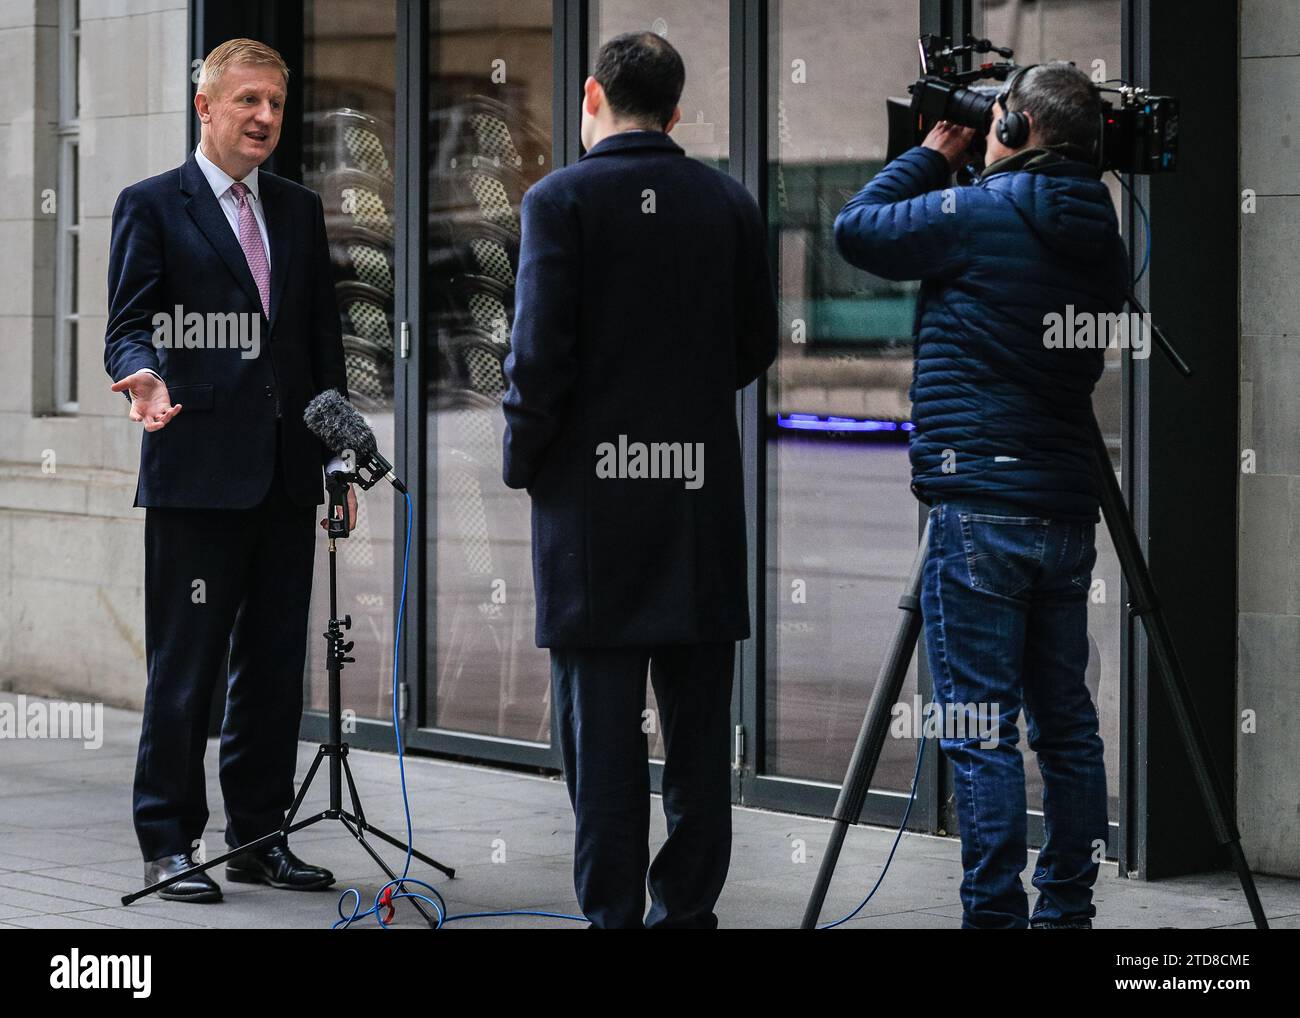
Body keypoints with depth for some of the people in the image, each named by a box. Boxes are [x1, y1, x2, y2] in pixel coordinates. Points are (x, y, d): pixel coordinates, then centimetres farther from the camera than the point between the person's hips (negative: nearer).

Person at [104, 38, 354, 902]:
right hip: (197, 473, -5)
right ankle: (169, 844, 3)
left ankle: (259, 833, 17)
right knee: (184, 667, -3)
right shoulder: (152, 207, 0)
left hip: (285, 474, 6)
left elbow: (324, 340, 17)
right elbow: (129, 327, -5)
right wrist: (146, 377, -28)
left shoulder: (300, 212, 16)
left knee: (276, 662, 8)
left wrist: (340, 457, 13)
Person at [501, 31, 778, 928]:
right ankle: (687, 907, 11)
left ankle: (614, 913, 0)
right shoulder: (728, 203, 5)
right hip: (703, 497, 3)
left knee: (601, 725, -1)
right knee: (697, 724, 9)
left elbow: (540, 351, -11)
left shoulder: (561, 200, -7)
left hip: (594, 492, -3)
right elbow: (756, 348, 9)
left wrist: (523, 462, 2)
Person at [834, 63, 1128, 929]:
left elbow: (855, 228, 3)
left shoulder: (976, 216, -9)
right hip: (1066, 508, 7)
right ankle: (1067, 909, 16)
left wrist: (934, 156, 16)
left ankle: (997, 917, -7)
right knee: (1065, 722, 11)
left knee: (981, 729, -6)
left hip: (980, 509, -7)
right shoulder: (1098, 238, 10)